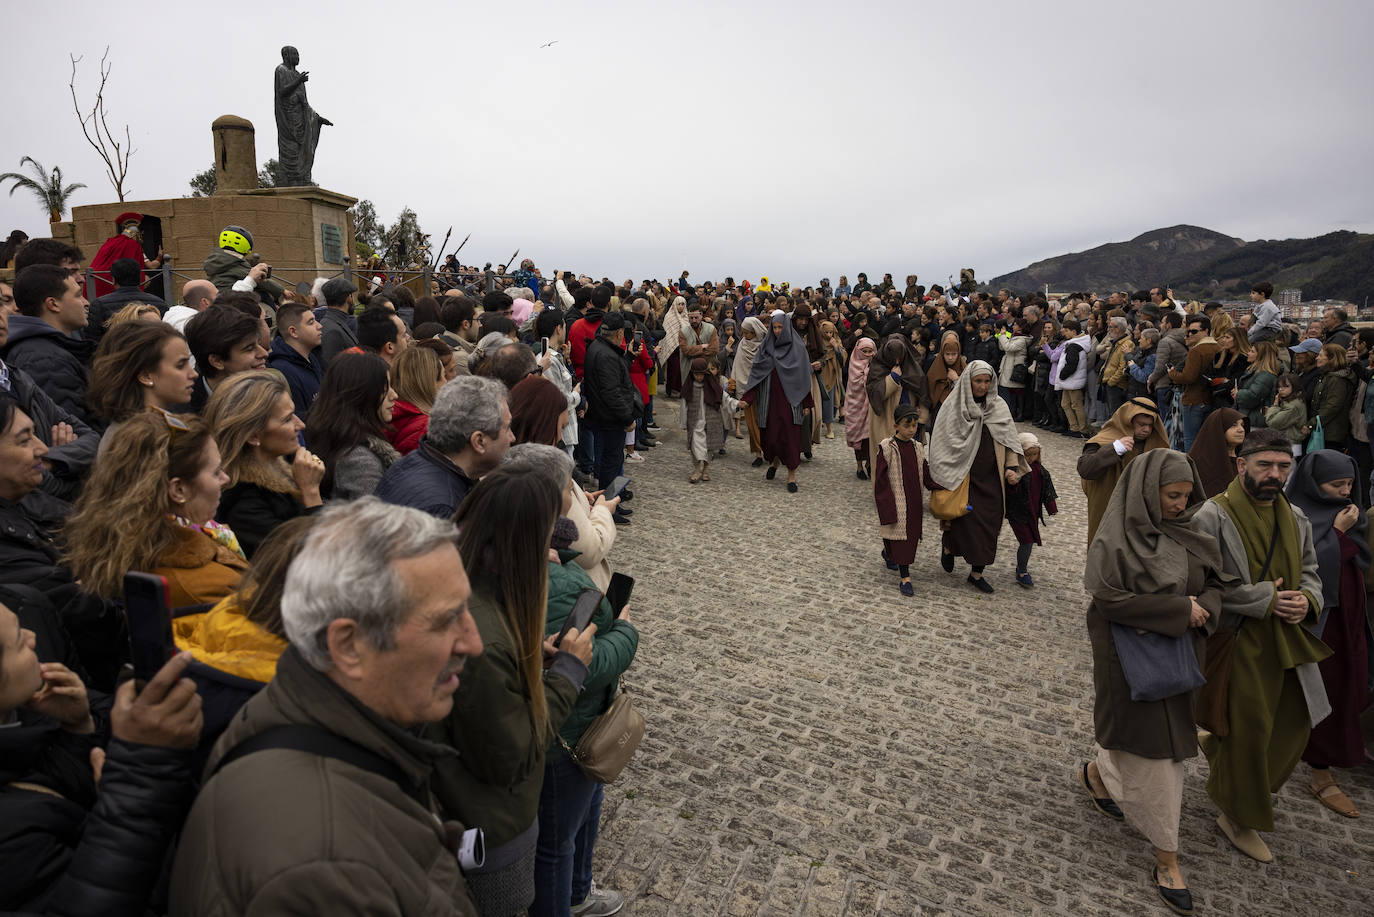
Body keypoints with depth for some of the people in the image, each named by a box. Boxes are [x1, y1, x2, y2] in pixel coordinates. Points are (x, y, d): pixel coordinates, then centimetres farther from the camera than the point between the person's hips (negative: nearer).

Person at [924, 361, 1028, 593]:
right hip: (962, 476, -4)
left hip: (990, 478, 4)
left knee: (988, 523, 5)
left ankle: (977, 573, 17)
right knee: (964, 519, -6)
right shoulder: (954, 406, -5)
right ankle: (948, 546, 27)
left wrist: (1012, 467, -5)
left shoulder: (998, 406, 6)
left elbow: (1009, 439, 8)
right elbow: (942, 443, -5)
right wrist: (941, 477, -9)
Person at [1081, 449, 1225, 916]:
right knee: (1150, 751, 4)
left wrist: (1204, 607, -13)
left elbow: (1215, 582, 10)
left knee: (1170, 741, 19)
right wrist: (1179, 609, -21)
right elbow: (1109, 598, -23)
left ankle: (1098, 773, 46)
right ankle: (1166, 857, 25)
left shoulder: (1189, 533, 2)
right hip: (1133, 659, -7)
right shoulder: (1117, 540, -18)